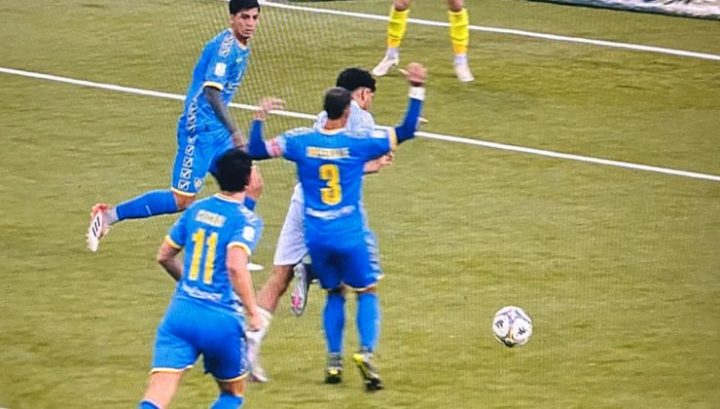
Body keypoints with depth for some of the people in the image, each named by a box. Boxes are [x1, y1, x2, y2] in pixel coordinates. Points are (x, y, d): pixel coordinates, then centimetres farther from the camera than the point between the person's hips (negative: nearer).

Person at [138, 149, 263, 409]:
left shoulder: (196, 210, 11)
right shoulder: (247, 221, -6)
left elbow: (164, 255, 19)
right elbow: (236, 265, -22)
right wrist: (252, 312, -12)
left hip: (180, 312, 3)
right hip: (223, 320, -3)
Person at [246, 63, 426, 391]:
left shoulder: (300, 141, -4)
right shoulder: (359, 142, -10)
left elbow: (256, 151, 4)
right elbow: (406, 131, -5)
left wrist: (258, 119, 19)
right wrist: (417, 89, 1)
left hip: (316, 237, 3)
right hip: (350, 236, -3)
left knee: (334, 293, 21)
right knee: (367, 292, 12)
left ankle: (334, 361, 11)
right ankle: (366, 352, -10)